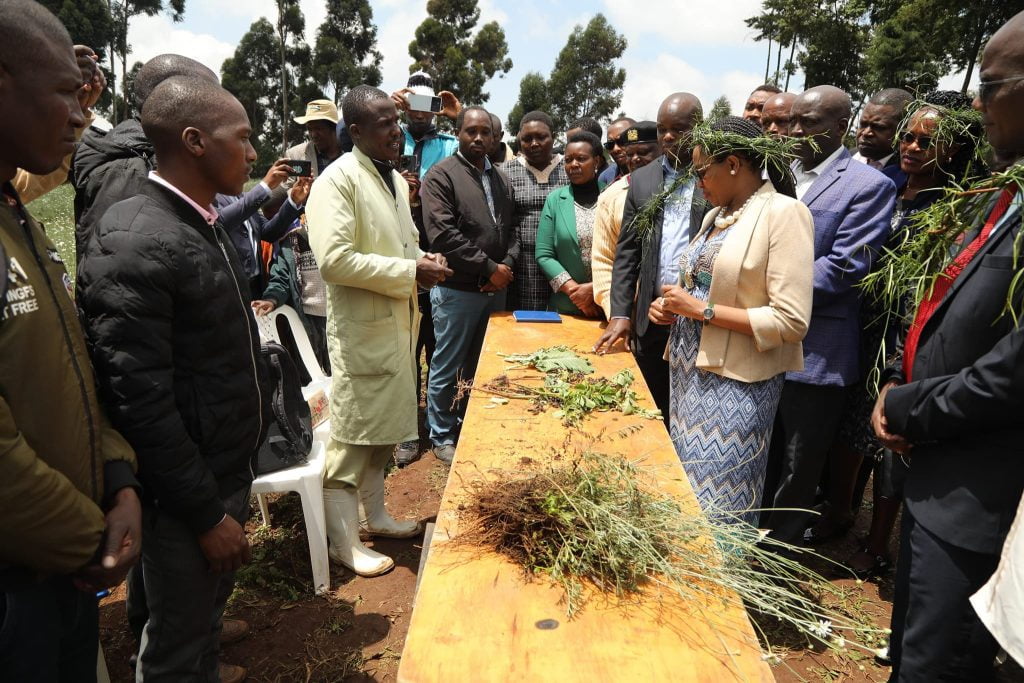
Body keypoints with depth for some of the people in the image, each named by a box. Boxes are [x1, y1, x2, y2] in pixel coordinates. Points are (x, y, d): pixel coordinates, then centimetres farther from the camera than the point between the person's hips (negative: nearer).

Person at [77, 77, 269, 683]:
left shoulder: (205, 225, 6)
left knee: (211, 603, 28)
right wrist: (207, 514, -18)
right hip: (187, 495, -8)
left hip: (232, 469, 8)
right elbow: (141, 402, -24)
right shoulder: (131, 245, -23)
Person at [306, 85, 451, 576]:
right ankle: (343, 542, 17)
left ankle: (375, 514, 35)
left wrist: (425, 260, 2)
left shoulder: (395, 178, 13)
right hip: (362, 327, -9)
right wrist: (411, 270, -20)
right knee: (352, 435, 2)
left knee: (384, 428, 18)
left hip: (398, 322, 9)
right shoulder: (338, 180, -15)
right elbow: (334, 260, -25)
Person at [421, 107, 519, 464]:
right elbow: (444, 235, -17)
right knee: (447, 368, 6)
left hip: (496, 289, 6)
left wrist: (508, 265, -5)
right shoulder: (441, 176, -7)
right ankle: (443, 437, 21)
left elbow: (511, 230, 14)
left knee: (482, 365, 15)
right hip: (457, 290, -6)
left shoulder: (500, 179, 14)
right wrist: (489, 268, -15)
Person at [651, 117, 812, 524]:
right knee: (685, 492, 16)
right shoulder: (716, 216, 12)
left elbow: (791, 322, -19)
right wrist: (672, 306, 3)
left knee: (718, 503, 4)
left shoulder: (784, 213, -13)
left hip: (735, 382, -8)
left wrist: (702, 310, -17)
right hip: (689, 369, 8)